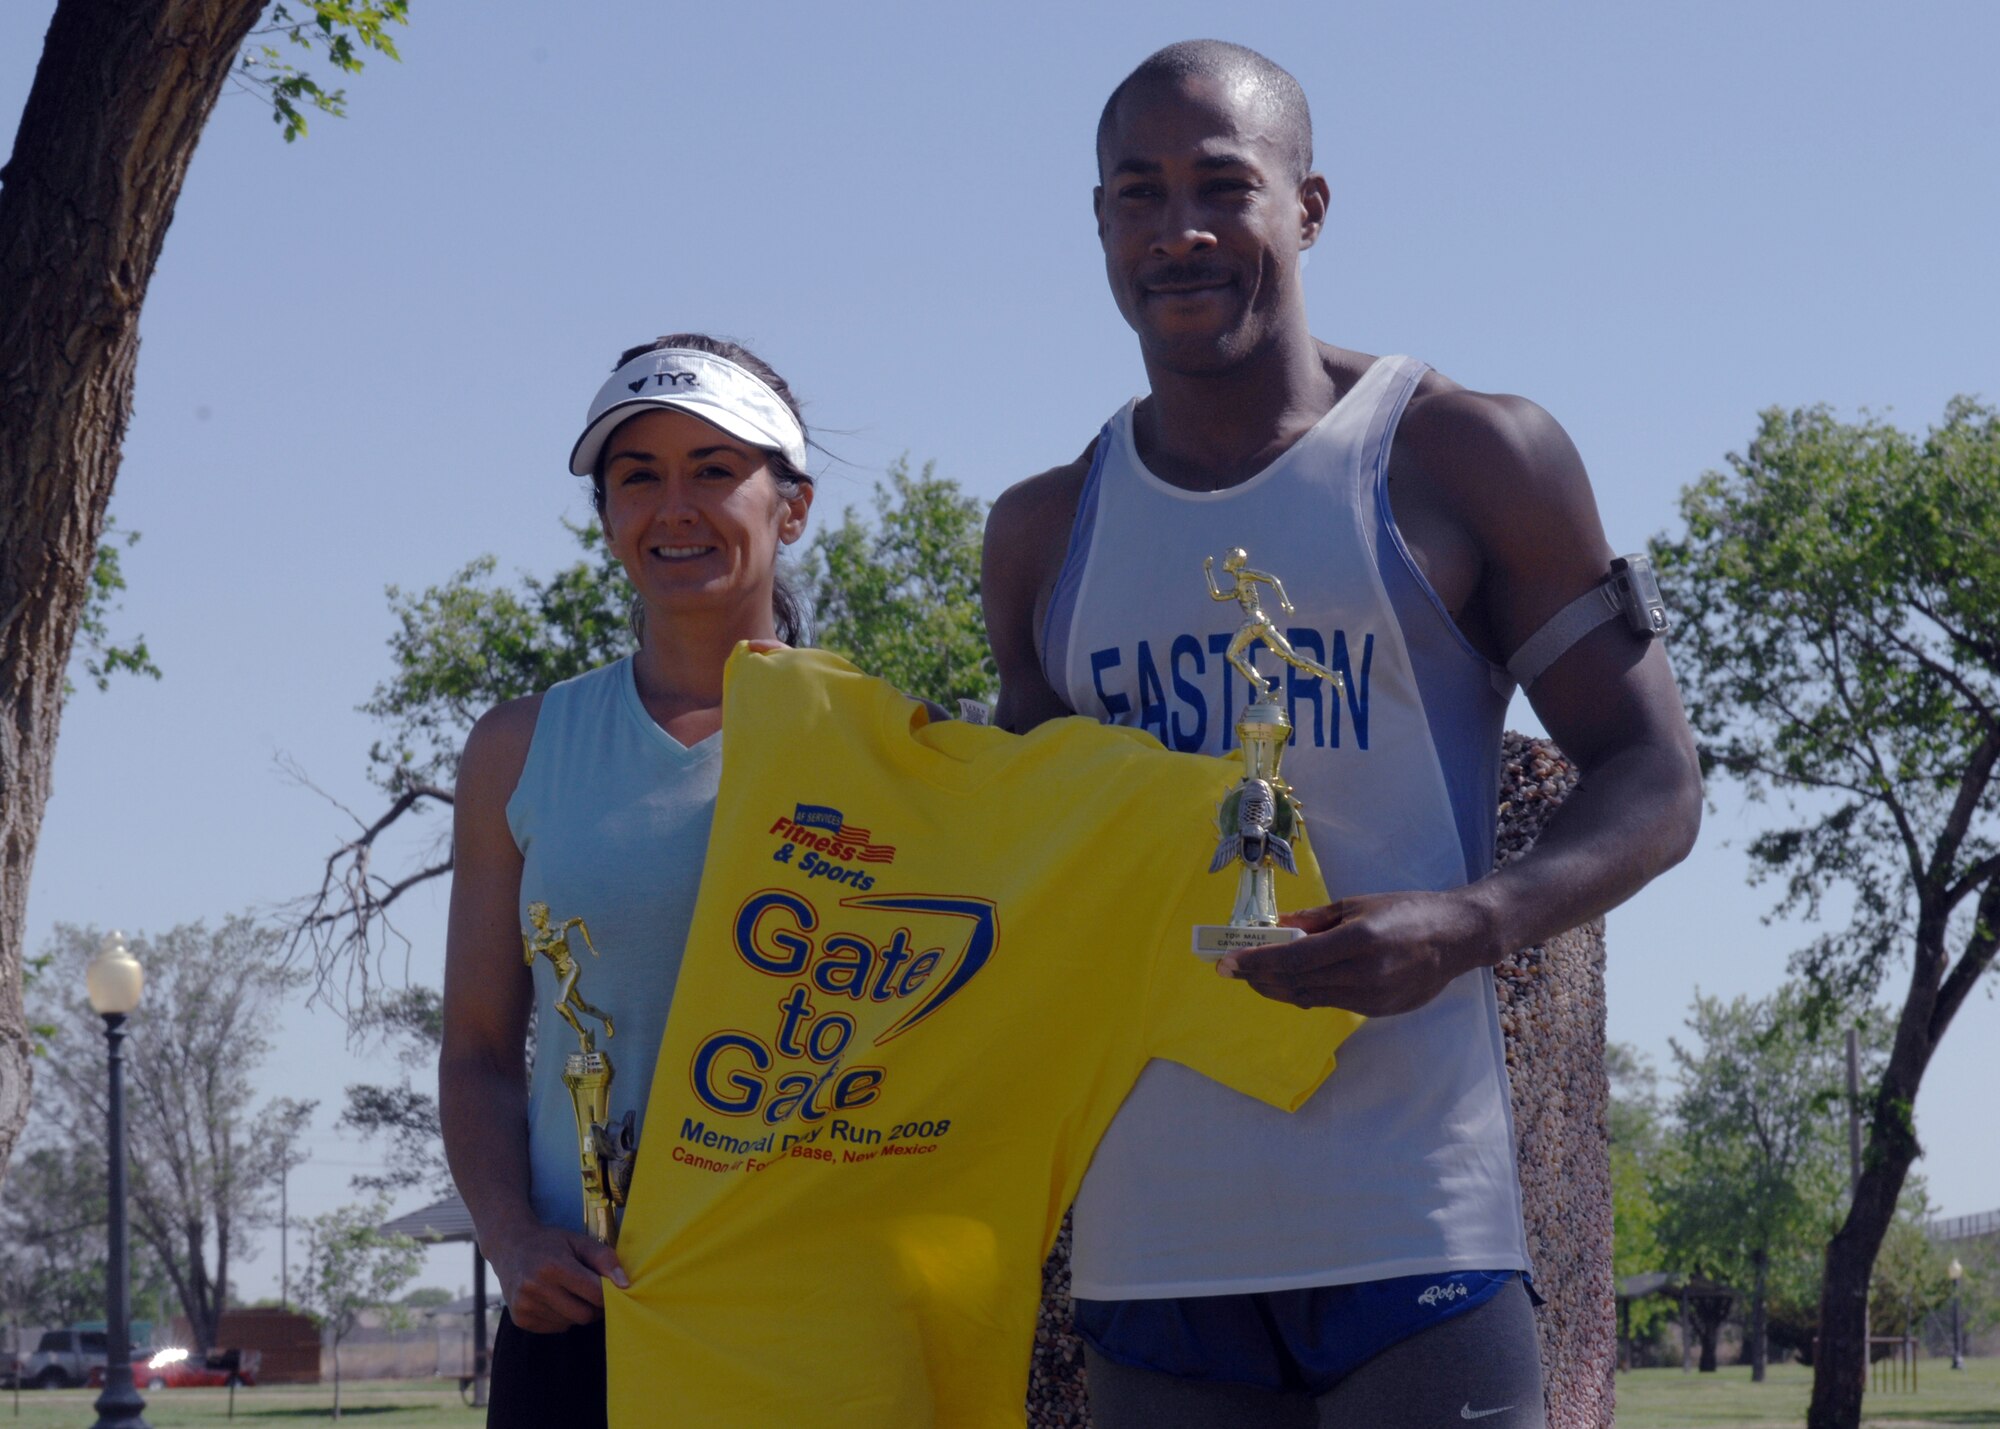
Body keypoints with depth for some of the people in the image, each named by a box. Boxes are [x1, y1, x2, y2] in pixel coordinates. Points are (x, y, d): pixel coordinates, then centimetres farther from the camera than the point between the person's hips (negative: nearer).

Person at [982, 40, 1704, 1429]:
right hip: (1152, 1240, 4)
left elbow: (1655, 783, 2)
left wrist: (1463, 928, -16)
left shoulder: (1469, 458, 4)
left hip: (1413, 1221, -4)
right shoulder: (1048, 533, 16)